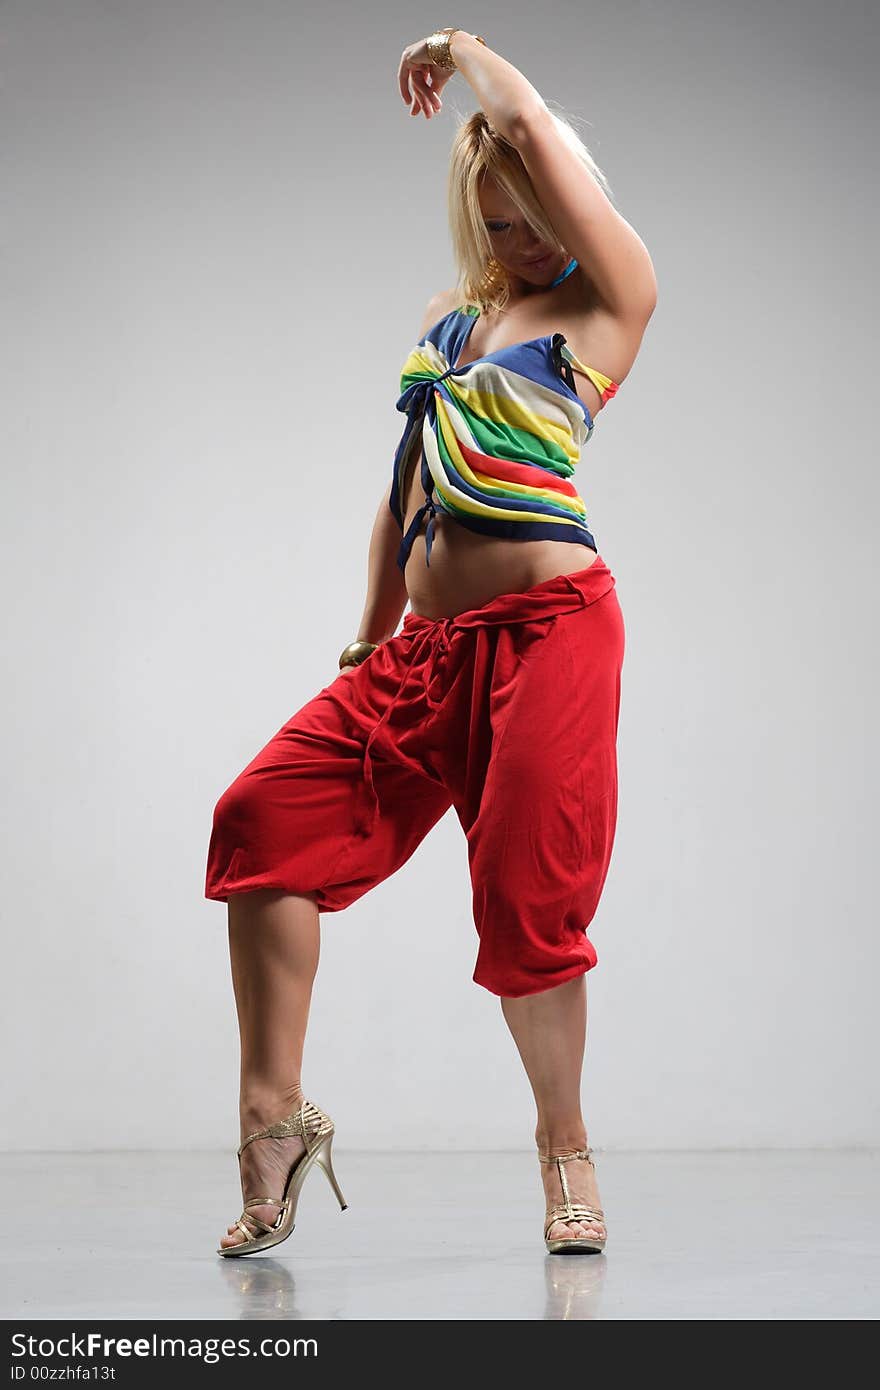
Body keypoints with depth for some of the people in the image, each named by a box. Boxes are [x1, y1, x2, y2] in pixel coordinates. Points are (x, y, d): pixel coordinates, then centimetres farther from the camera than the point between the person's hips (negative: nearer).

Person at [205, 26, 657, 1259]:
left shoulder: (609, 302, 1)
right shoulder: (445, 316, 20)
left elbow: (531, 129, -12)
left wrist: (459, 51, 7)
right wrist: (372, 636, 25)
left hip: (547, 628, -6)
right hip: (426, 644, 6)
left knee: (525, 899, -8)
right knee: (265, 813, -7)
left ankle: (564, 1144, 14)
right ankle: (276, 1114, 0)